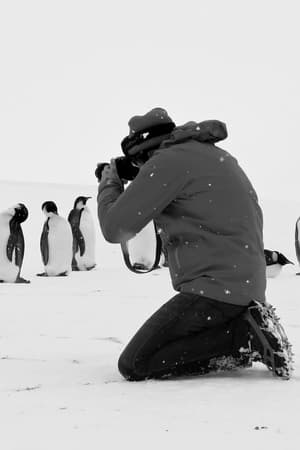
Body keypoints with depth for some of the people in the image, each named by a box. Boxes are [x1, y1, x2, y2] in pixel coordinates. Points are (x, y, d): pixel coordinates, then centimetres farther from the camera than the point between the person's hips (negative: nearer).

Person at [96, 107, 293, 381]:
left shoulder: (167, 162, -9)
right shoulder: (215, 155, 19)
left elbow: (115, 228, -9)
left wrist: (109, 186, 10)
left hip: (215, 289, -10)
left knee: (134, 366, -8)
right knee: (154, 349, 19)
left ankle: (245, 335, -11)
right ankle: (248, 330, 5)